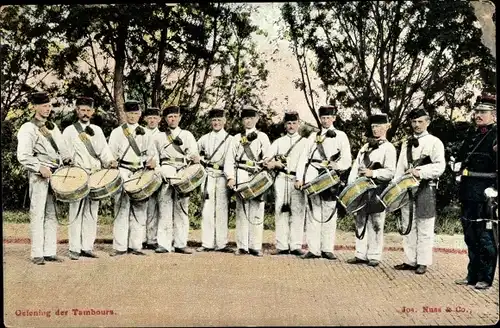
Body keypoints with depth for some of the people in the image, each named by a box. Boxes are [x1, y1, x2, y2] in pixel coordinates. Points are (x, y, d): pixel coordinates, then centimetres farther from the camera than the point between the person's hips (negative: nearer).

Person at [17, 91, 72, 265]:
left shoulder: (53, 127, 19)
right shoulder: (27, 129, -3)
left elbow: (62, 150, 23)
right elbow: (23, 156, -11)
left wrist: (68, 162, 5)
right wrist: (40, 168, -20)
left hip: (56, 173, 6)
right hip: (39, 175, -6)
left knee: (52, 214, 6)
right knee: (37, 214, -6)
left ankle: (50, 252, 10)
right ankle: (37, 254, -3)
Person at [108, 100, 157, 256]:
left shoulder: (145, 133, 16)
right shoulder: (117, 132, 8)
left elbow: (151, 153, 13)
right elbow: (111, 154, 3)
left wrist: (152, 161, -9)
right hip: (123, 174, -3)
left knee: (139, 210, 2)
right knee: (121, 209, -6)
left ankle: (135, 245, 8)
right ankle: (120, 246, -3)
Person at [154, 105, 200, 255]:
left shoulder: (187, 135, 16)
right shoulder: (159, 137, 19)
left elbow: (193, 152, 0)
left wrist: (195, 158, -20)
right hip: (166, 173, 0)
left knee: (182, 208, 0)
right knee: (164, 208, -8)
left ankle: (180, 244, 3)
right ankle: (164, 244, -8)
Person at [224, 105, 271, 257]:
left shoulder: (262, 137, 12)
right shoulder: (237, 138, 14)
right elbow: (229, 160, 9)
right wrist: (230, 177, -4)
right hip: (240, 179, 1)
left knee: (256, 212, -5)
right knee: (241, 211, 1)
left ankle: (255, 246, 0)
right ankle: (242, 246, 4)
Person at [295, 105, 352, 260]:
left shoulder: (340, 136, 10)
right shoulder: (313, 136, 17)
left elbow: (346, 160, 3)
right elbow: (304, 157, 11)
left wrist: (336, 167, -14)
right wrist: (299, 177, 2)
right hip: (313, 176, 2)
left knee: (329, 212, 0)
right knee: (313, 212, -1)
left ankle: (327, 249, 5)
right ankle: (313, 249, 2)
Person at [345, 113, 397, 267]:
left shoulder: (389, 148, -1)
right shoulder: (365, 147, 19)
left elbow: (390, 172, -10)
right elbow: (356, 167, 15)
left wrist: (373, 173, -22)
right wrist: (350, 185, 3)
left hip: (377, 190, -6)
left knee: (375, 224, -2)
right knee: (360, 222, 8)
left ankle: (374, 256, 4)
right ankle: (361, 254, 14)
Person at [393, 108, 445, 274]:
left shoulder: (434, 142, -1)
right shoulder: (407, 143, 17)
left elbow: (440, 166, -12)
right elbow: (400, 168, 15)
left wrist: (420, 172, -24)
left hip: (425, 189, -6)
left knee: (424, 228, -2)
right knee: (408, 226, 8)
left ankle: (423, 262, 4)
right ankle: (410, 261, 15)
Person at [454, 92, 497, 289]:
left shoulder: (495, 137, -7)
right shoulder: (472, 137, 17)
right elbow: (460, 161, 26)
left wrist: (494, 190, -21)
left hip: (485, 196, -8)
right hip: (468, 195, 8)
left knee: (485, 238, 0)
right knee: (471, 237, 14)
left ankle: (485, 278, 8)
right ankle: (472, 275, 23)